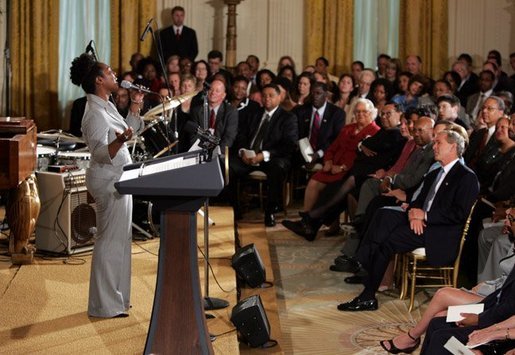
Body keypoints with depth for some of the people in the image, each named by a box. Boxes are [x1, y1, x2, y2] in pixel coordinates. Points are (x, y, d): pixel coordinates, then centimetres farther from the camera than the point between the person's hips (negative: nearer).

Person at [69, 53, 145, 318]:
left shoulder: (107, 106, 11)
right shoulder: (95, 114, -19)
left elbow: (129, 130, 21)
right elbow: (100, 153, -26)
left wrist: (135, 106, 13)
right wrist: (121, 140, -43)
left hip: (118, 179, 10)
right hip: (108, 180, -10)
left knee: (119, 239, 15)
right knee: (110, 241, -5)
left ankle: (115, 297, 24)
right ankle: (105, 305, 1)